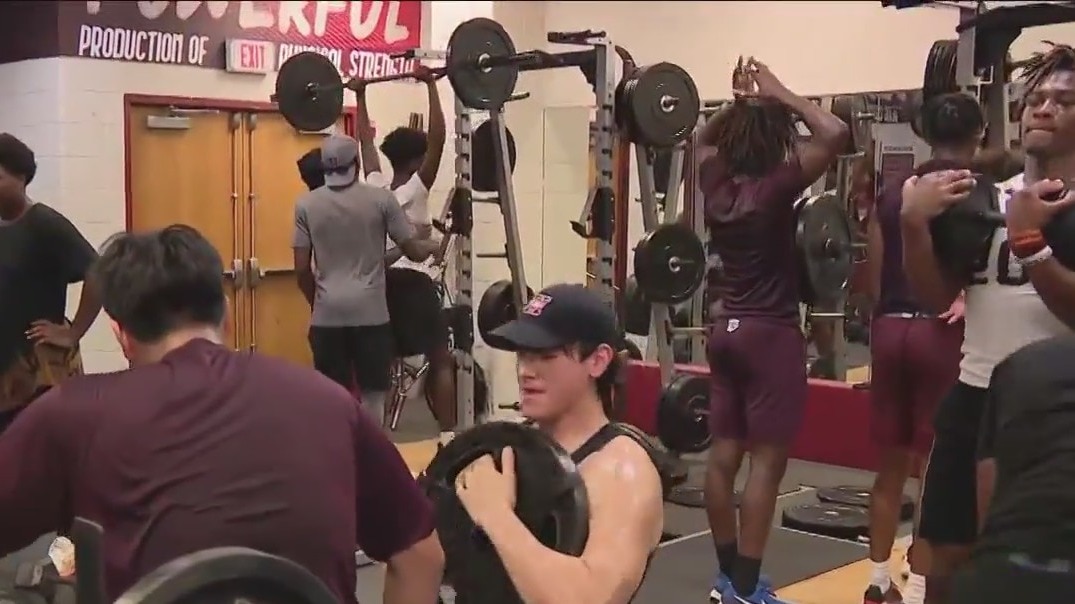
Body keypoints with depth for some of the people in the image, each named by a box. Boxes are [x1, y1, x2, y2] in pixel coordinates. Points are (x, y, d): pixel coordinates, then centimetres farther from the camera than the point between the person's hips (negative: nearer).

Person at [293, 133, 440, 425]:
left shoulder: (306, 205, 2)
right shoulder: (381, 199, -3)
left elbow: (302, 268, 2)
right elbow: (413, 251, 1)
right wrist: (433, 246, 23)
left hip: (328, 313, 2)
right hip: (371, 311, -2)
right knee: (373, 394, 7)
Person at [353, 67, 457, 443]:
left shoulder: (375, 186, 6)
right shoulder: (416, 187, -10)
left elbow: (365, 141, 17)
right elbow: (438, 137, -18)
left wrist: (360, 97, 25)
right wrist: (430, 85, -18)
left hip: (379, 281, 7)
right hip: (412, 281, -7)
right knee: (440, 360, -5)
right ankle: (448, 436, -10)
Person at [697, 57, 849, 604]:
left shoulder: (716, 183, 4)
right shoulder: (774, 189, -15)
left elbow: (703, 137, 25)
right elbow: (834, 135, -21)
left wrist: (739, 102, 13)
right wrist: (780, 96, -11)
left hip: (727, 329, 8)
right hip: (770, 334, -8)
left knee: (724, 453, 9)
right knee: (766, 461, -4)